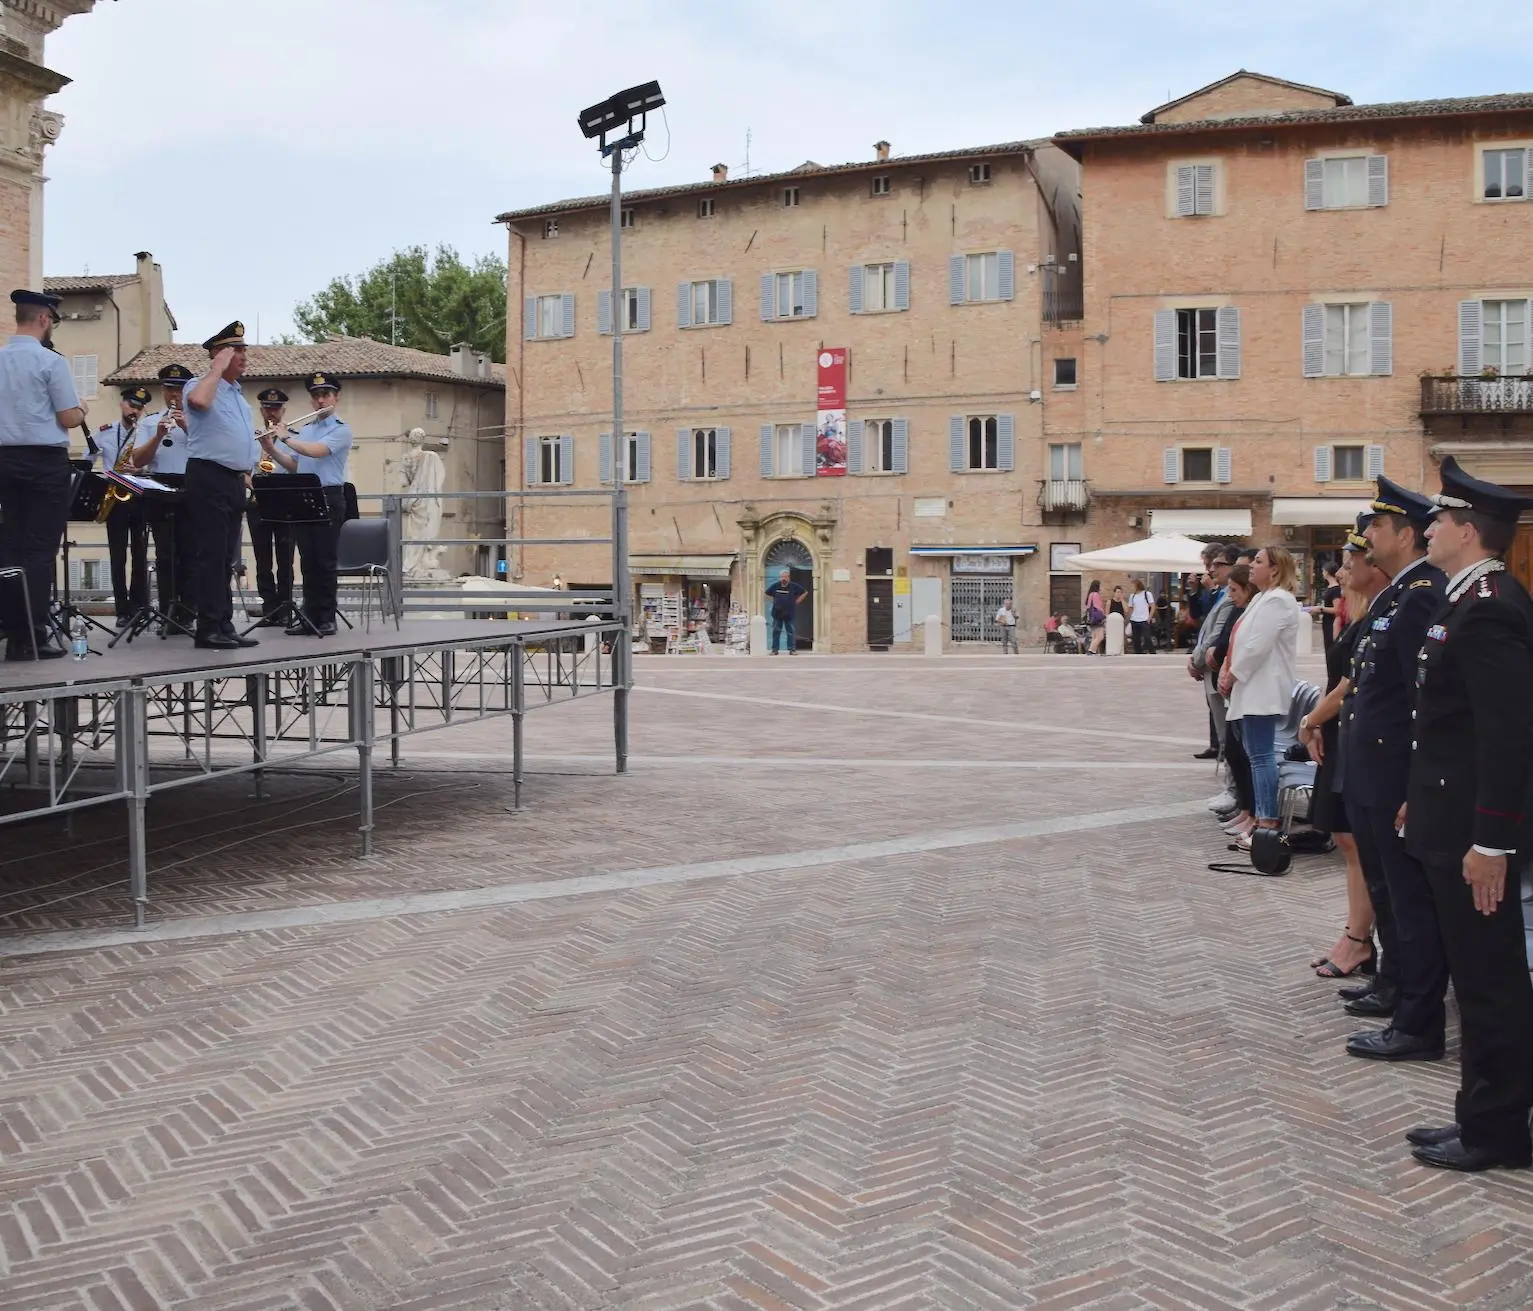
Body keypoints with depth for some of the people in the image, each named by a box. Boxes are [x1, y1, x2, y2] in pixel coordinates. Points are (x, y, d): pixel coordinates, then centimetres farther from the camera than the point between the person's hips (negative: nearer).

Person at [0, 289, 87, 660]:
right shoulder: (50, 361, -11)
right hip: (45, 461, -6)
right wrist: (81, 411, 8)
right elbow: (68, 418, -11)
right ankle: (31, 637, -6)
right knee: (40, 548, -4)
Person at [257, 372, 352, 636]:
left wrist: (286, 437, -7)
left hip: (329, 498, -6)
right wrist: (272, 450, 4)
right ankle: (310, 615, 10)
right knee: (308, 562, 6)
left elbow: (316, 451, -18)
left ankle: (327, 618, 0)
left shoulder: (341, 429, -3)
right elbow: (293, 466, 18)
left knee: (325, 562, -4)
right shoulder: (306, 431, 18)